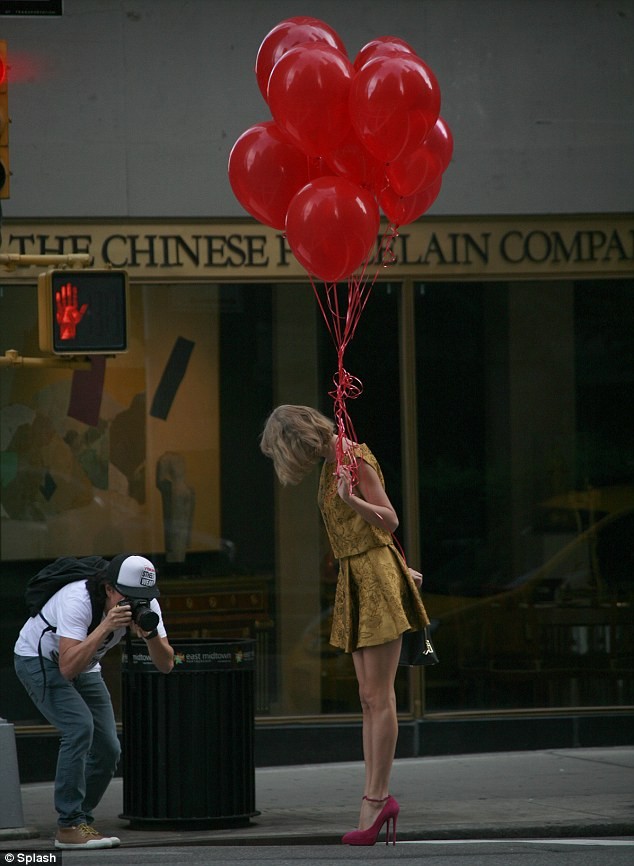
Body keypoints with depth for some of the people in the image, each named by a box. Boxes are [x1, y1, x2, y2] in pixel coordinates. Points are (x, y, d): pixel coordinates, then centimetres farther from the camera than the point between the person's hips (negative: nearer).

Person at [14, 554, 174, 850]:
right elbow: (68, 668, -45)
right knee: (79, 726, -26)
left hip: (84, 668, 7)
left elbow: (165, 665, -20)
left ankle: (80, 819, 15)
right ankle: (70, 826, -19)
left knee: (108, 749, -3)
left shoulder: (145, 604, -19)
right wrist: (106, 626, -49)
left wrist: (151, 633, -39)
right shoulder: (78, 601, -37)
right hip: (39, 659, -7)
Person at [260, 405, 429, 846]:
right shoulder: (332, 462, 15)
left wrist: (351, 499, -29)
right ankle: (378, 798, 6)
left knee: (378, 697, -9)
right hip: (355, 578, 9)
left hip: (376, 577, -9)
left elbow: (390, 519, -14)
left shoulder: (354, 458, -12)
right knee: (370, 698, 6)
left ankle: (377, 797, -9)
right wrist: (402, 567, 21)